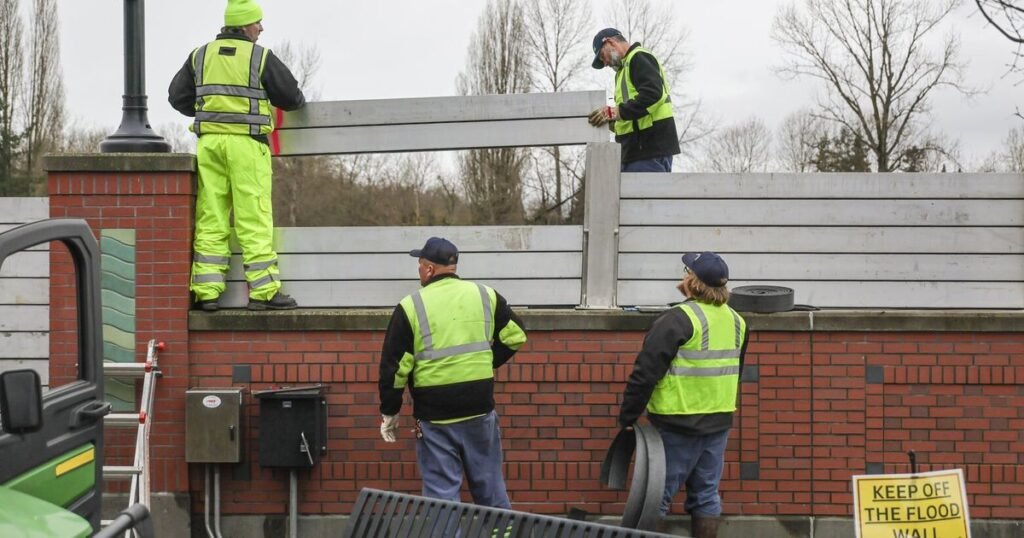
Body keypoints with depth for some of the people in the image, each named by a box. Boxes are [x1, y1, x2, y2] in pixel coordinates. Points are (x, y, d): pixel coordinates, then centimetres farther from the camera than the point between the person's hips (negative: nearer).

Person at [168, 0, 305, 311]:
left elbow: (177, 96, 14)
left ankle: (206, 291, 3)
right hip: (246, 143, -4)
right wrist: (298, 101, 26)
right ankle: (264, 291, -3)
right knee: (254, 218, -3)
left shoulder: (201, 56, 11)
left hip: (209, 142, 5)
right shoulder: (261, 57, -2)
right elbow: (291, 97, 3)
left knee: (210, 218, 6)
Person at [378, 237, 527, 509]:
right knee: (490, 486, 15)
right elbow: (515, 335, 9)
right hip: (480, 408, 3)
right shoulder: (485, 296, 4)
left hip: (434, 415, -3)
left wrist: (389, 412, 4)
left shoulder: (411, 307, -6)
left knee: (441, 491, 3)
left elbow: (394, 365, -6)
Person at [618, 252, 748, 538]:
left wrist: (628, 417, -9)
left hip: (677, 425, -7)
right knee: (706, 495, 13)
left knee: (657, 495, 0)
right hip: (719, 422, 7)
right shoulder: (736, 321, 8)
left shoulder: (678, 320, -16)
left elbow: (646, 373, -17)